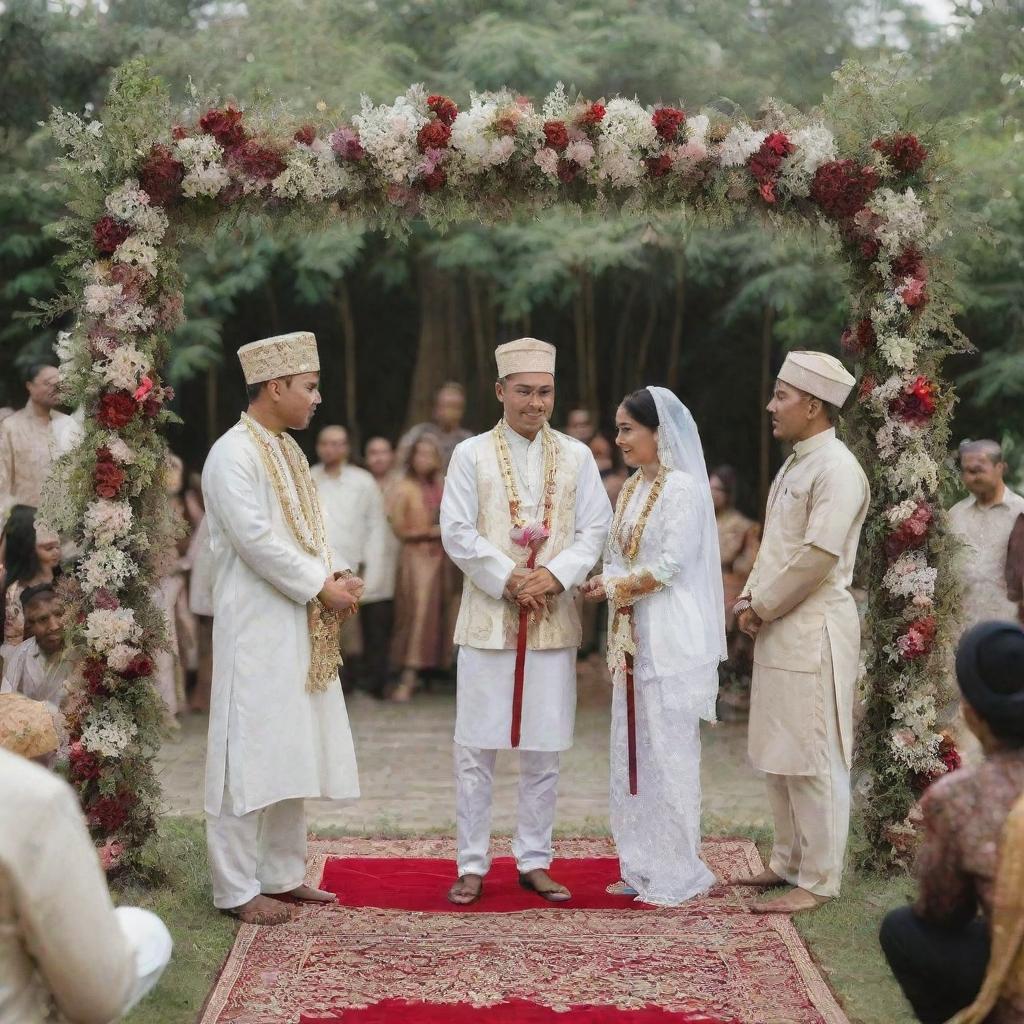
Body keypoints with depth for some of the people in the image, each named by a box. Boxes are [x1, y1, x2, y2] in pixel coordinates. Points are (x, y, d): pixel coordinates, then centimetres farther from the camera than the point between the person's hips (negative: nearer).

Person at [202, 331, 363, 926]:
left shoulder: (289, 451, 14)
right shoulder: (233, 455, -14)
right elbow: (256, 540, -20)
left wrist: (337, 575, -1)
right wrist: (322, 586, -15)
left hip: (303, 630, 9)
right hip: (257, 630, -9)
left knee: (294, 753, 13)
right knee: (250, 756, -4)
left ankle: (282, 872, 22)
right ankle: (237, 889, 2)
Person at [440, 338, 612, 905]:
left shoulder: (576, 457, 7)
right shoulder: (472, 454, 2)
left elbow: (595, 529, 3)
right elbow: (456, 532, -4)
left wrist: (553, 577, -13)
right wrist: (511, 581, -13)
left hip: (554, 620, 2)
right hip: (488, 618, -2)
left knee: (543, 750, 6)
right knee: (476, 748, 0)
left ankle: (534, 860, 16)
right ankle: (472, 864, 9)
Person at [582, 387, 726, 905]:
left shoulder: (684, 489, -12)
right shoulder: (632, 488, 14)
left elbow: (668, 567, -17)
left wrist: (612, 586, -9)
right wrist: (606, 583, -5)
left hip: (670, 640, -9)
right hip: (632, 636, 9)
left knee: (667, 753, -3)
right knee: (633, 752, 10)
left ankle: (675, 874, 5)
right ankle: (643, 867, 19)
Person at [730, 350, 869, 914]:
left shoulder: (836, 468, -14)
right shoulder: (794, 465, 16)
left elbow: (818, 556, -21)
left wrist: (763, 606, -12)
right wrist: (751, 599, 5)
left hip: (815, 631, -10)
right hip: (778, 631, 10)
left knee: (813, 760, -5)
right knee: (777, 757, 15)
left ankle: (818, 881, 1)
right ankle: (790, 863, 26)